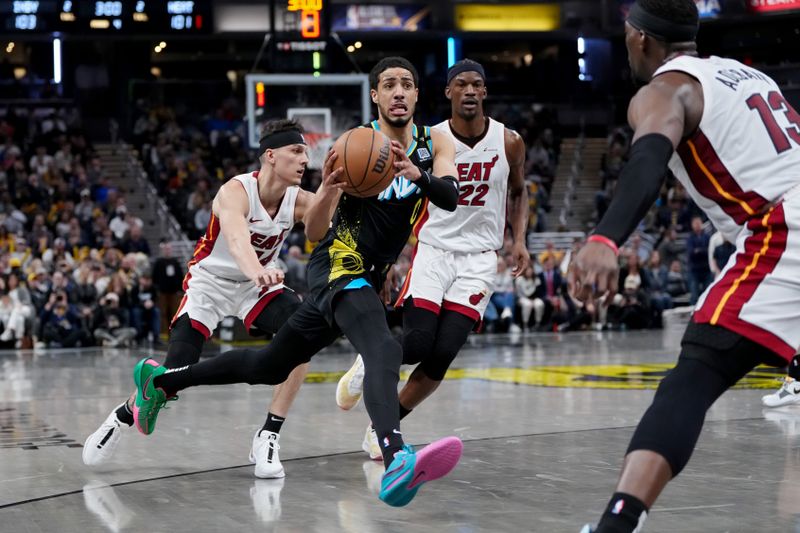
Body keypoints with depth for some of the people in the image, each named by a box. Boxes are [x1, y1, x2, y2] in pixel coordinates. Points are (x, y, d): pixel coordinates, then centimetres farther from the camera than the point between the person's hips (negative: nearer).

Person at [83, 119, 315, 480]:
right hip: (211, 280, -4)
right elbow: (236, 239, -52)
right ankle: (120, 419, 22)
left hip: (258, 282, 4)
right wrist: (257, 271, -73)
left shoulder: (297, 200, -15)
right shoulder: (236, 191, -30)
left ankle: (268, 438, -13)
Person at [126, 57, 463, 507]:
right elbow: (313, 232, -12)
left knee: (268, 367, 19)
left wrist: (418, 175, -39)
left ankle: (161, 379, 38)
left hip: (367, 279, 6)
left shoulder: (435, 144, 2)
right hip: (339, 265, -6)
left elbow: (451, 198, -18)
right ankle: (396, 461, -60)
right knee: (384, 351, -36)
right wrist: (329, 190, -33)